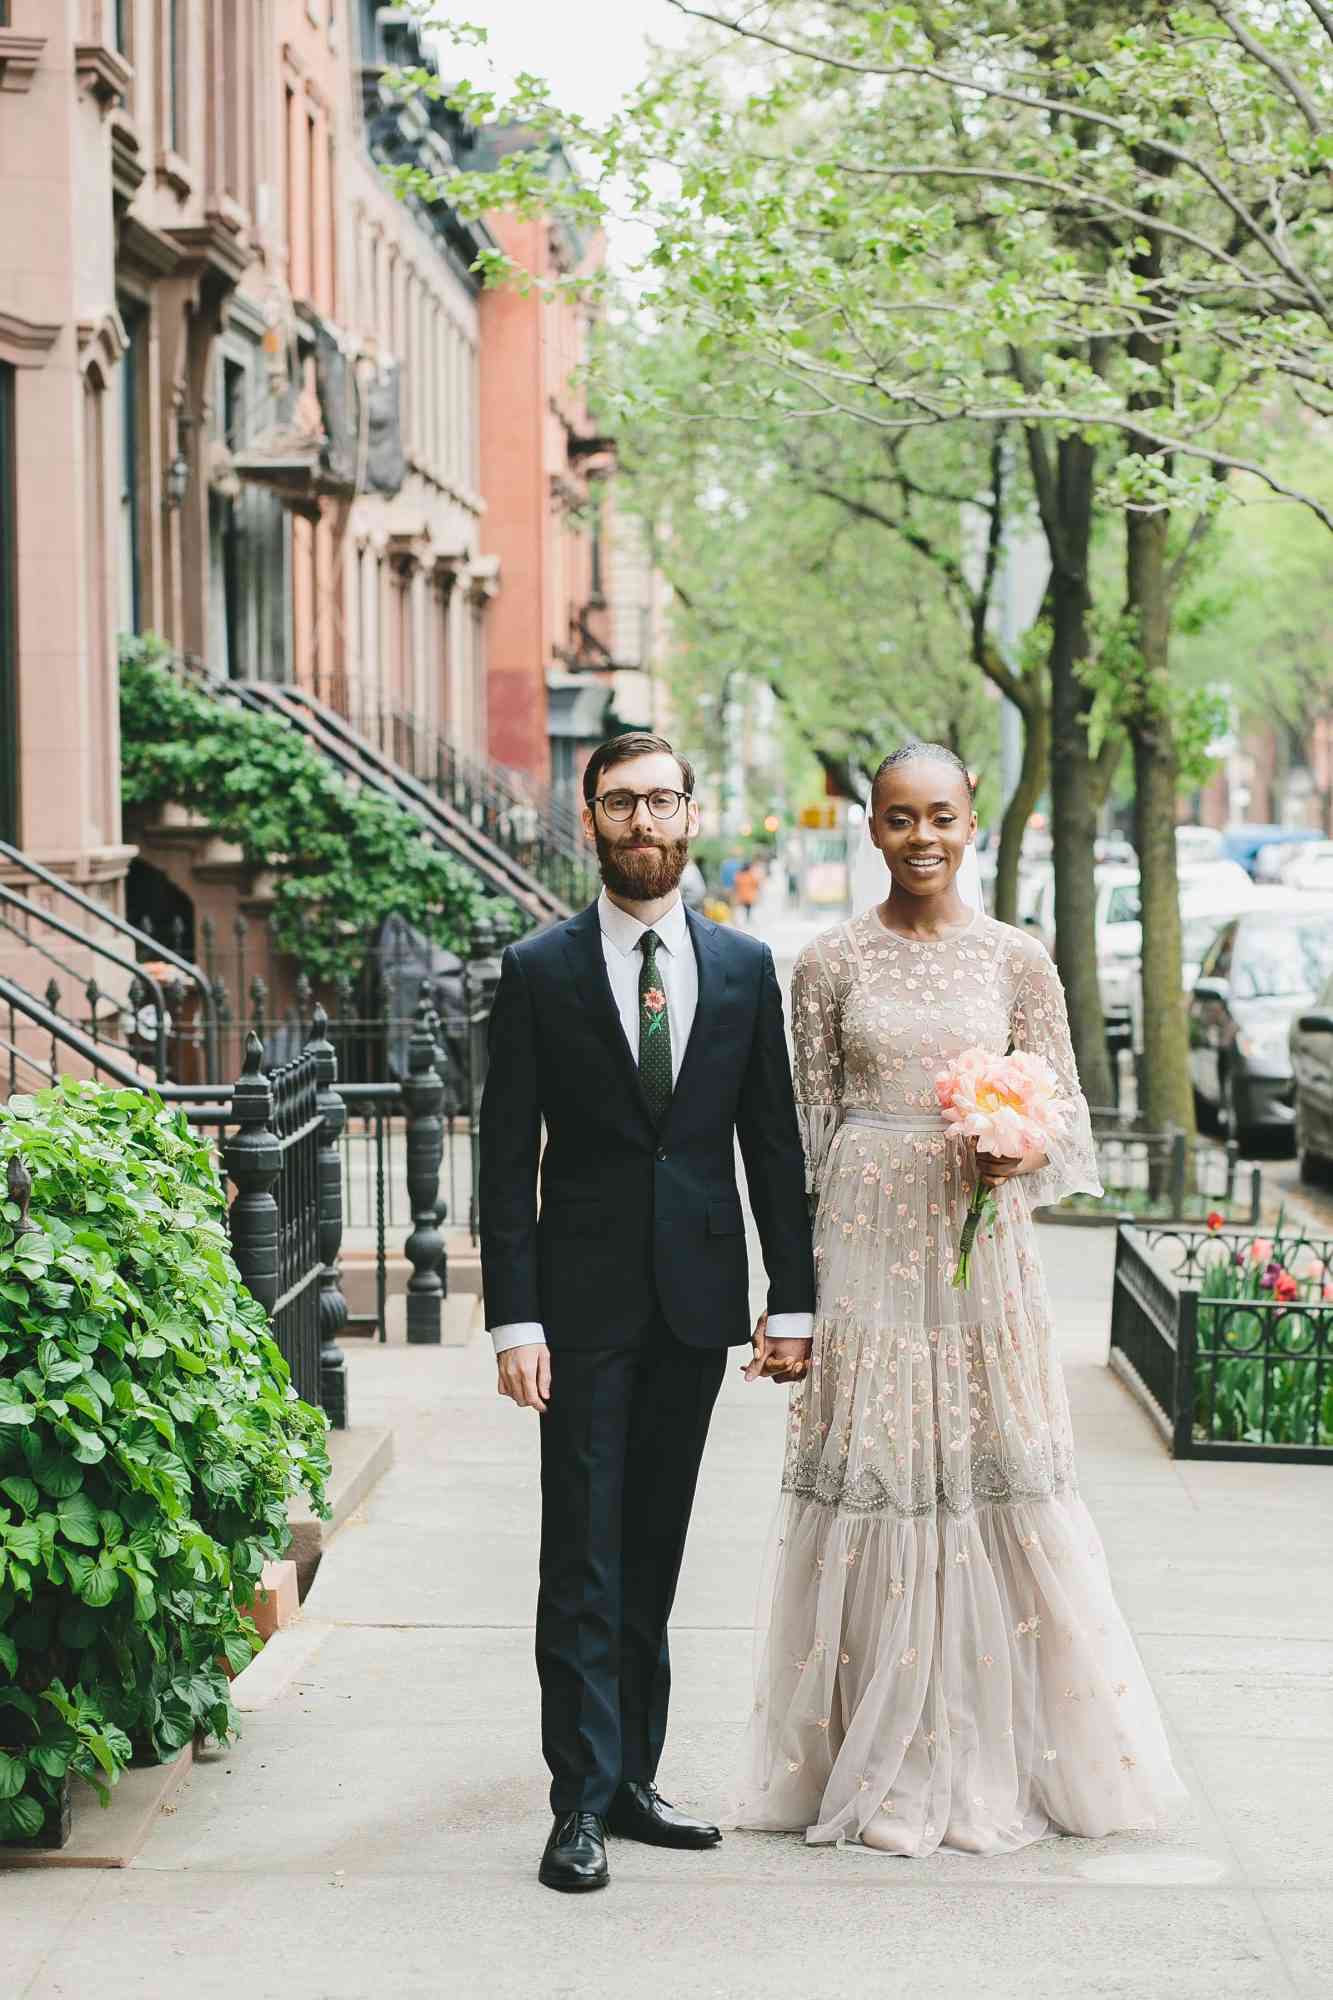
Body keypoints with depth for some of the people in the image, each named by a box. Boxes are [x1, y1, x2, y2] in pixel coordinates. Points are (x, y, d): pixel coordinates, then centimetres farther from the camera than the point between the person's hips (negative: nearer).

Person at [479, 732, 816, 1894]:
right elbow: (508, 1158, -3)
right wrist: (515, 1318, -10)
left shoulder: (745, 969, 7)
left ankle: (634, 1776, 20)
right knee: (585, 1558, -3)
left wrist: (792, 1300, 3)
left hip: (697, 1297, 3)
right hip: (585, 1303, -3)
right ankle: (583, 1804, 0)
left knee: (654, 1552, 11)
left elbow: (774, 1145, 8)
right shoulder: (540, 971, -1)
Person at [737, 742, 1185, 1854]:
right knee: (871, 1483, 1)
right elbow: (811, 1127, 6)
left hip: (979, 1244, 0)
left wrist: (1020, 1151, -14)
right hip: (865, 1248, 0)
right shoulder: (831, 964, 3)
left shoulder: (1016, 962, 4)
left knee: (994, 1477, 2)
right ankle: (883, 1767, 12)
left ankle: (1001, 1761, 16)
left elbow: (1067, 1108, 8)